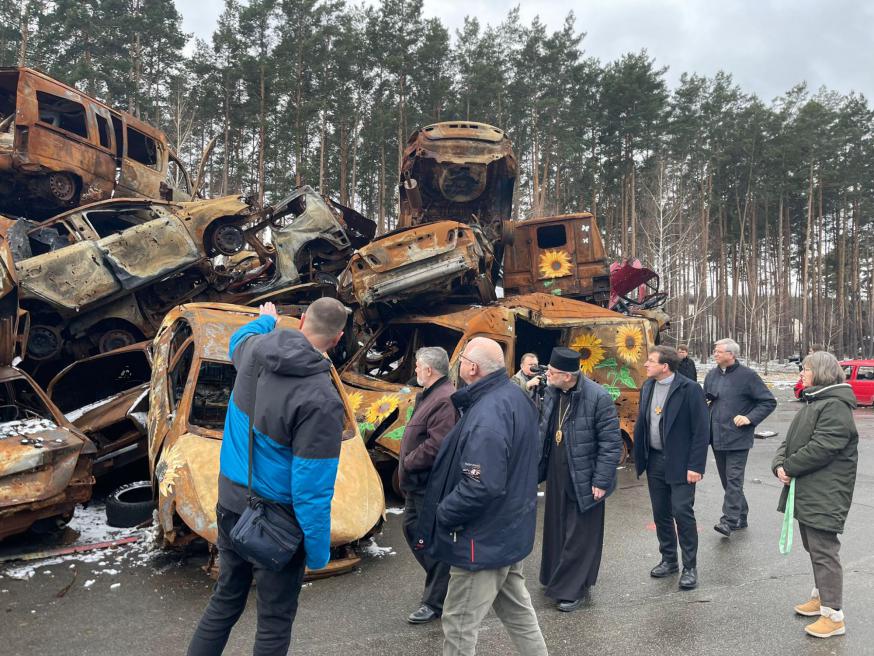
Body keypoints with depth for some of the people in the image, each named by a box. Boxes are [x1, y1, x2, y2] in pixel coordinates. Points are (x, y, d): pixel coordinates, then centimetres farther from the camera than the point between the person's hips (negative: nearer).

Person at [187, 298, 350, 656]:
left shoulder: (254, 349, -7)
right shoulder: (322, 400, -27)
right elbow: (311, 490, -25)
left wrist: (266, 319, 42)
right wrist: (318, 553, -12)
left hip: (231, 499, 7)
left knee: (225, 599, 24)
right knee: (275, 620, 11)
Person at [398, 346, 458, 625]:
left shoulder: (444, 399, -22)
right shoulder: (427, 395, 12)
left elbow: (436, 445, -29)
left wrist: (408, 463, -16)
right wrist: (406, 466, 11)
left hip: (431, 484, -11)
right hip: (418, 482, 11)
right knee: (412, 529, 21)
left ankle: (435, 601, 16)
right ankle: (439, 578, 36)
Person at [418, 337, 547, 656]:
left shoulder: (487, 415, -29)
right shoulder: (515, 396, 2)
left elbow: (480, 487, -33)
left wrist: (442, 515, -19)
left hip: (483, 537, -10)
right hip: (510, 528, 10)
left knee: (459, 625, 6)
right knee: (515, 607, 24)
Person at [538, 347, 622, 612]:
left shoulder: (598, 398, -20)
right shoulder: (551, 393, 0)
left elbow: (611, 443, -16)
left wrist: (601, 481, -16)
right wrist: (539, 465, 11)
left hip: (583, 479, -6)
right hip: (556, 476, 6)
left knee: (580, 536, 6)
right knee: (556, 529, 18)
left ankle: (572, 590, 21)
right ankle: (556, 579, 36)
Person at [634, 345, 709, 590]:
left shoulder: (689, 389, -14)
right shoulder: (648, 387, 6)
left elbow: (701, 431, -13)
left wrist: (695, 466, -16)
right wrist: (640, 457, 7)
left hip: (680, 463, -6)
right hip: (654, 461, 6)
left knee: (682, 512, -4)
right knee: (661, 513, 14)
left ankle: (690, 567, 11)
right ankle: (669, 560, 29)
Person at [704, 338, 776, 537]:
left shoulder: (747, 376, -8)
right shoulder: (711, 375, 9)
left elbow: (769, 402, -5)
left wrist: (749, 418, -14)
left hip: (738, 437, -6)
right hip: (717, 437, 6)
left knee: (734, 480, -9)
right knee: (726, 479, 13)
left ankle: (729, 521, -9)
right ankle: (740, 517, 26)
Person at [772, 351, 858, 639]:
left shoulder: (835, 406, -16)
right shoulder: (813, 402, 16)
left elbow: (822, 447, -24)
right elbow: (790, 440, 13)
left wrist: (790, 467, -14)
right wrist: (779, 464, -4)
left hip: (825, 494, -10)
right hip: (807, 491, 10)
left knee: (823, 550, -6)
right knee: (813, 547, 20)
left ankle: (833, 616, 2)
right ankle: (821, 597, 34)